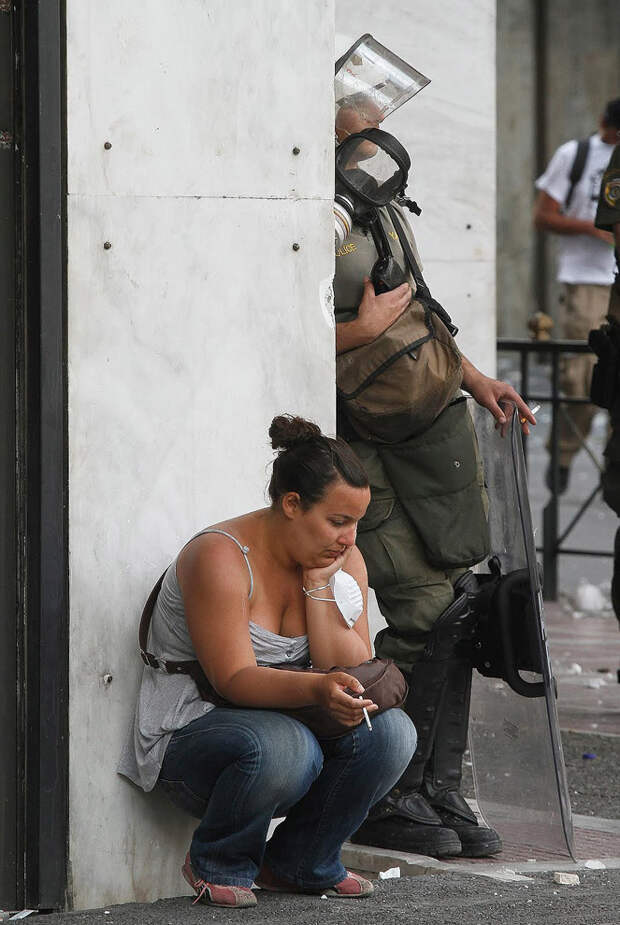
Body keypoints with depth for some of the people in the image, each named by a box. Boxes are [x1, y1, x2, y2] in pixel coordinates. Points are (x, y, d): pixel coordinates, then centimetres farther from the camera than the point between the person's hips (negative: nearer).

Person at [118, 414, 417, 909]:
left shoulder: (342, 560, 2)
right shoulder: (220, 557, -19)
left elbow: (353, 673, -6)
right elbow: (235, 680, -26)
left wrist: (318, 587, -16)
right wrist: (317, 689, -44)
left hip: (293, 724, 7)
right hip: (190, 735, -6)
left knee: (390, 732, -20)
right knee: (282, 747, -38)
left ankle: (301, 864, 1)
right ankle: (218, 865, -8)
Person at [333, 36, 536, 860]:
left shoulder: (380, 207, 15)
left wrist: (473, 378, 20)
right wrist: (367, 331, -17)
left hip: (428, 427, 9)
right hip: (364, 441, -9)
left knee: (455, 604, 7)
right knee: (418, 608, -12)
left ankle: (437, 789, 14)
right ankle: (379, 799, -1)